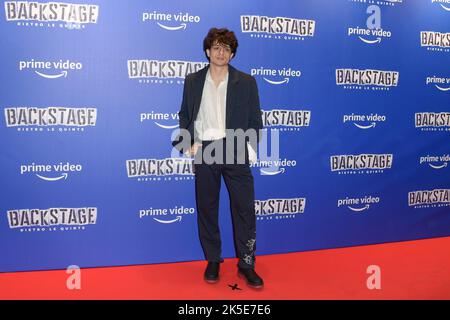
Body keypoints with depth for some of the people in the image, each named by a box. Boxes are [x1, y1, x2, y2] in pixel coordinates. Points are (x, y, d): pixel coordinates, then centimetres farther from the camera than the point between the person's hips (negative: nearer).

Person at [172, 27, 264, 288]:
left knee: (245, 208, -1)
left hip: (235, 151, -1)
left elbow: (255, 119, 6)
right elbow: (185, 115, 12)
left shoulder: (246, 82, 5)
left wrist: (251, 146, -5)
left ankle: (246, 264, 13)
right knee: (206, 208, 7)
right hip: (204, 150, 1)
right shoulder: (193, 81, 9)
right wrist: (190, 143, -2)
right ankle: (213, 261, 22)